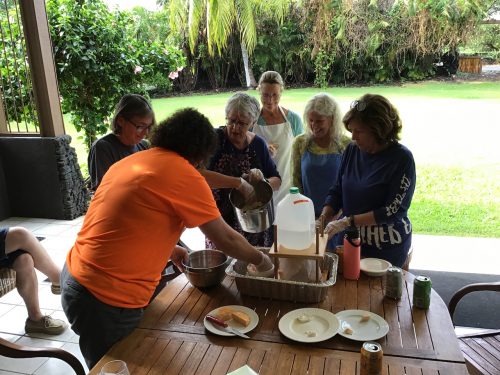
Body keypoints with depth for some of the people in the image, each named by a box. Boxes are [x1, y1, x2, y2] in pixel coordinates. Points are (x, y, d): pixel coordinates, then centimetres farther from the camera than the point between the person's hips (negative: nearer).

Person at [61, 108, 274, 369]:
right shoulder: (183, 173, -15)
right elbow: (225, 239, -10)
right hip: (105, 299, -8)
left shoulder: (130, 161, 10)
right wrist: (259, 260, 6)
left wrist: (168, 250, 21)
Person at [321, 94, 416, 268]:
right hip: (352, 240, 4)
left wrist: (348, 221, -22)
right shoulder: (352, 150, -1)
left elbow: (393, 210, -18)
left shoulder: (402, 158, -15)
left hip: (387, 246, -4)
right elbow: (336, 192, 5)